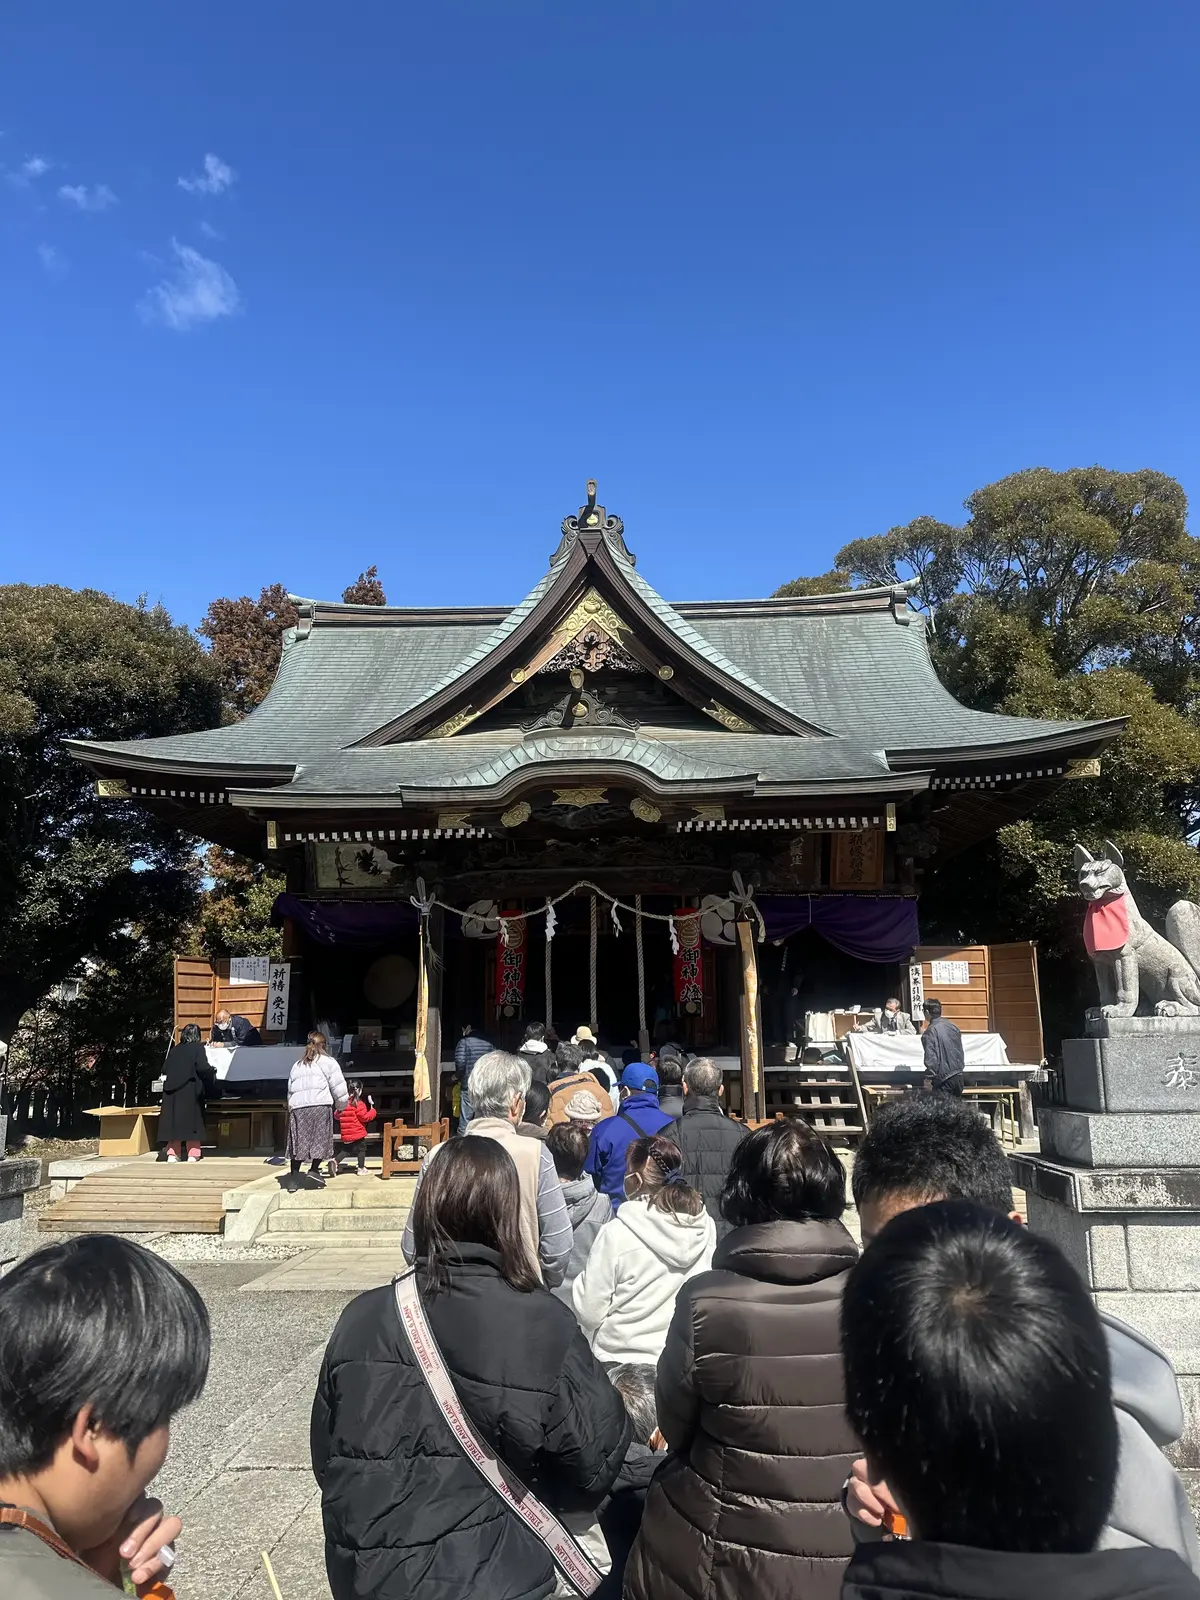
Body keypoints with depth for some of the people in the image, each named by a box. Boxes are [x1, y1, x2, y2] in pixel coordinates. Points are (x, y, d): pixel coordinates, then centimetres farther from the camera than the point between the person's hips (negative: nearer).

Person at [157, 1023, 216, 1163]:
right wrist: (212, 1070, 5)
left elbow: (164, 1069, 10)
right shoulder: (197, 1047, -2)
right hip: (190, 1089, -4)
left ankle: (172, 1153, 3)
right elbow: (202, 1067, -13)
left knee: (173, 1119, 7)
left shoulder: (174, 1049, 10)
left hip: (171, 1088, 4)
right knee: (192, 1119, 3)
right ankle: (193, 1154, 1)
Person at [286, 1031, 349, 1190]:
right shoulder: (328, 1062, 8)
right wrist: (342, 1105, 17)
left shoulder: (296, 1065, 24)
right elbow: (338, 1087, 4)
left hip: (297, 1106, 4)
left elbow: (290, 1090, 22)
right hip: (320, 1105, -4)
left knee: (298, 1142, 4)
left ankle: (294, 1175, -3)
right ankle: (314, 1169, -6)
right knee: (321, 1139, 4)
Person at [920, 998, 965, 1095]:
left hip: (944, 1078, -7)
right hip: (959, 1076, 7)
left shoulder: (930, 1031, -15)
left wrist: (928, 1078, -11)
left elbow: (931, 1057, -19)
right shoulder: (952, 1026, 9)